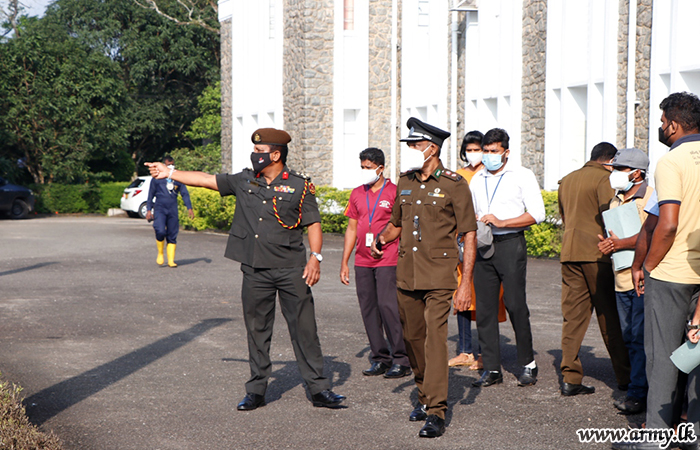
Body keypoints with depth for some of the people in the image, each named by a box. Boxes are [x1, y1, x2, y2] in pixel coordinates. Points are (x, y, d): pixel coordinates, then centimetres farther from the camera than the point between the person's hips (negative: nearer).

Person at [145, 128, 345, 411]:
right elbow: (207, 180, 16)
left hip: (291, 270, -3)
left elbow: (313, 224, 0)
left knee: (304, 328, -2)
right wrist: (170, 173, 17)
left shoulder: (299, 186, 0)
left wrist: (315, 257, -11)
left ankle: (318, 389, 5)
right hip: (255, 270, 3)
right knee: (256, 329, 8)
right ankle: (256, 390, 17)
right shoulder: (244, 181, 10)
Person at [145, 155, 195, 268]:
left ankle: (171, 260, 5)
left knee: (172, 235, 0)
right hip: (159, 209, -2)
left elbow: (185, 193, 14)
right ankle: (160, 253, 4)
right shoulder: (157, 178, 8)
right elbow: (151, 194, 12)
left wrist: (189, 208, 2)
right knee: (160, 231, -20)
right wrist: (149, 210, 5)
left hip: (173, 210, 2)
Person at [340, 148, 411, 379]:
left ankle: (401, 360, -2)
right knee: (368, 310, 5)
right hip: (362, 262, 6)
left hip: (387, 261, -6)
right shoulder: (357, 194, 14)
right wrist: (344, 262, 15)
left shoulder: (394, 192, -2)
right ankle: (380, 359, 14)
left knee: (387, 306, -11)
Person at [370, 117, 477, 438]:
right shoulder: (404, 183, 11)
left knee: (435, 337, -13)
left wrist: (466, 282, -12)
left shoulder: (454, 184, -6)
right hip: (406, 273, 6)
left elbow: (469, 235, -6)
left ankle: (436, 412, -11)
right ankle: (424, 396, 28)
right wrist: (381, 239, 2)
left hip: (438, 275, -6)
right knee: (412, 337, 11)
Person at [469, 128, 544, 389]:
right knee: (484, 307, 1)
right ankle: (491, 368, 7)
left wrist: (501, 222, -14)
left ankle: (528, 364, 7)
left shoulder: (522, 176, 2)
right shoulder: (477, 179, 18)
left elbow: (537, 214, -6)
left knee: (515, 305, -7)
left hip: (510, 243, -5)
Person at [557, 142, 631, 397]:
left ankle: (570, 379, 2)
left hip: (569, 252, 6)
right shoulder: (604, 179, -6)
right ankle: (624, 378, 10)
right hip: (596, 253, -6)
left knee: (572, 315, 5)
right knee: (609, 317, 2)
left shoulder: (567, 180, 17)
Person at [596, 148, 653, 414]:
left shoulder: (650, 198, -9)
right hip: (622, 279, 8)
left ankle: (638, 394, -4)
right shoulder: (616, 200, 18)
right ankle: (640, 387, 20)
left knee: (641, 337, -8)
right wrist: (606, 245, 3)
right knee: (629, 337, 11)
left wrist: (619, 244, -13)